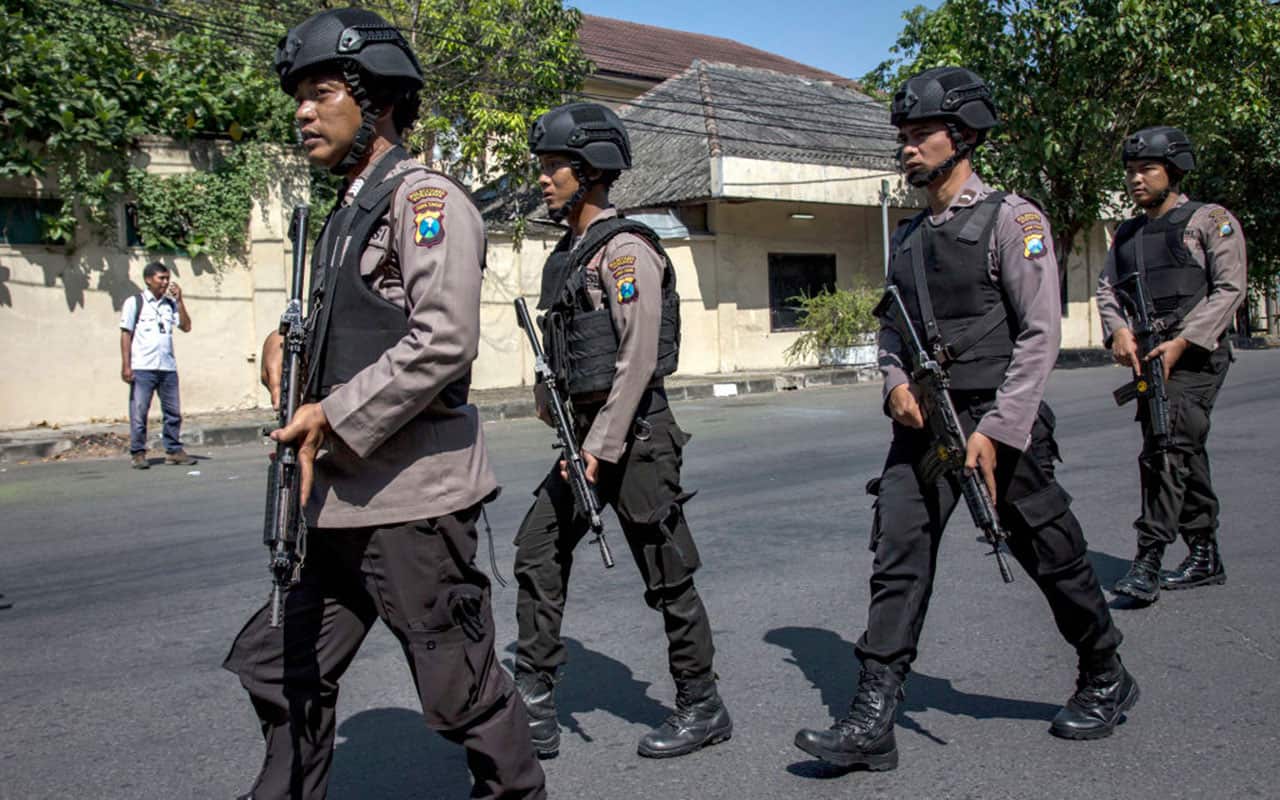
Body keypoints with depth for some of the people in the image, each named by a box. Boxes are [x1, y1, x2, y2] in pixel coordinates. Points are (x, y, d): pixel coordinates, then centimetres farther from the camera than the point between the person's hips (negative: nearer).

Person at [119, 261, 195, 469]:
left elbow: (186, 326, 5)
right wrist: (126, 366, -7)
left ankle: (174, 451, 15)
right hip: (142, 367, -4)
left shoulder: (170, 304, 14)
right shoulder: (135, 303, 3)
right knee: (139, 412, -1)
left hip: (168, 367, 4)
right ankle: (138, 453, 7)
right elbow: (126, 334, 0)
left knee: (173, 411, 6)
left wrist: (179, 300, 0)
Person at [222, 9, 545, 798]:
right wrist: (291, 349, 5)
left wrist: (334, 415, -16)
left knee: (462, 689, 5)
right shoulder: (347, 214, 18)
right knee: (283, 669, 18)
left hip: (413, 496, -9)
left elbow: (443, 343, -22)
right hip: (342, 497, 10)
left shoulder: (426, 198, -11)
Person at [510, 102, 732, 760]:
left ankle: (702, 709, 20)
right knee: (539, 553, 8)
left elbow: (638, 357, -19)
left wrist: (601, 447, -19)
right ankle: (534, 709, 18)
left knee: (666, 576, 3)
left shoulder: (625, 248, -13)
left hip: (633, 434, -9)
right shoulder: (568, 253, 14)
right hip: (584, 433, 9)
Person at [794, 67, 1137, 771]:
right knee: (896, 557, -3)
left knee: (1050, 554, 9)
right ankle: (872, 722, 0)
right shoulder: (908, 236, 14)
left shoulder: (1009, 219, -5)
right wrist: (896, 381, -1)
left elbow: (1040, 333, -10)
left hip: (998, 420, -5)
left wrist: (995, 430, -17)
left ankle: (1106, 680, 34)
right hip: (922, 423, 6)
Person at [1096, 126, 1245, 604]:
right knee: (1184, 455, 11)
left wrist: (1181, 342, -17)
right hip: (1147, 358, 6)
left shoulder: (1210, 220, 1)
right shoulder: (1127, 234, 18)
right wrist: (1119, 332, -10)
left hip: (1195, 356, -6)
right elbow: (1106, 289, 11)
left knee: (1165, 450, -18)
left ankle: (1148, 562, -17)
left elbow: (1229, 290, -7)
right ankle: (1205, 558, 21)